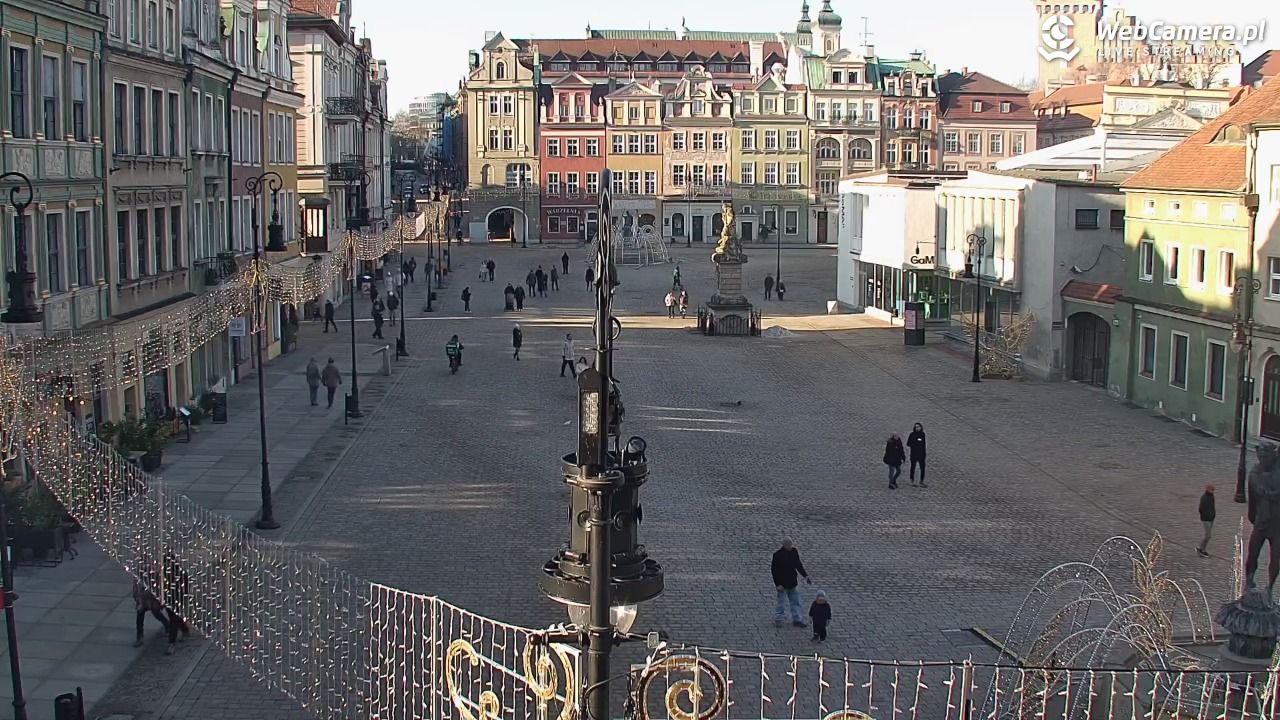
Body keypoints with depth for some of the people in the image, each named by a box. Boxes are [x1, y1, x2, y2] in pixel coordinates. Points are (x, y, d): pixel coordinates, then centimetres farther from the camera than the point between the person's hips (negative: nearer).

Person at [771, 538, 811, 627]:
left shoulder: (794, 551, -1)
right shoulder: (777, 554, -18)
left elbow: (798, 565, 13)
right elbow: (774, 570, -15)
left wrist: (805, 575, 4)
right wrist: (778, 584, -18)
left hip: (792, 583, 6)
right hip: (782, 584, -6)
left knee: (795, 602, 13)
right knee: (782, 603, 0)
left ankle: (796, 620, 23)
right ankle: (777, 619, 16)